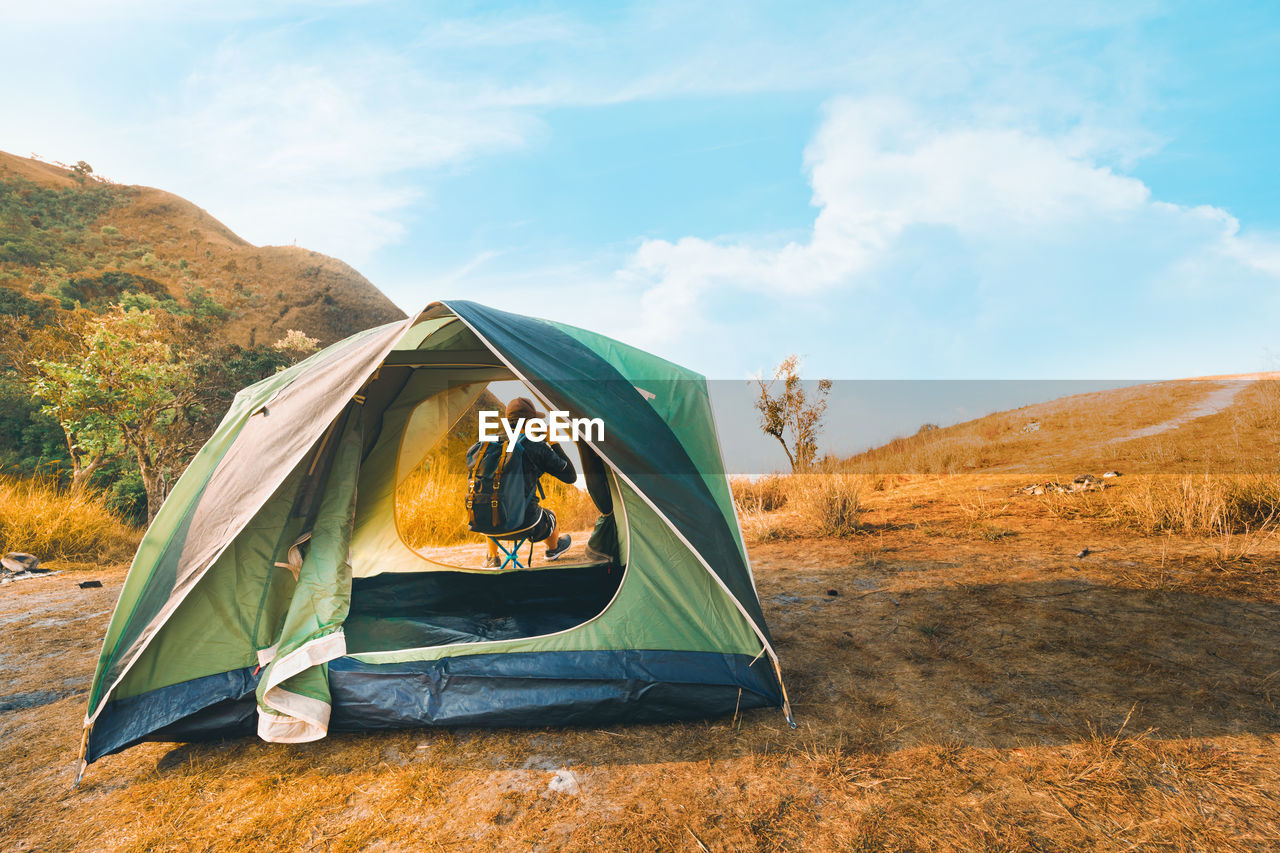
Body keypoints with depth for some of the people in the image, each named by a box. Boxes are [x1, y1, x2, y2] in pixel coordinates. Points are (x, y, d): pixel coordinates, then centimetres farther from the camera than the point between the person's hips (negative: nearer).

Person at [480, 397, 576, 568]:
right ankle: (553, 549, 62)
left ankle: (492, 559, 47)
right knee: (550, 517, 32)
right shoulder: (537, 447, -11)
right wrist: (554, 444, 4)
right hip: (523, 524, -3)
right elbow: (570, 476, -1)